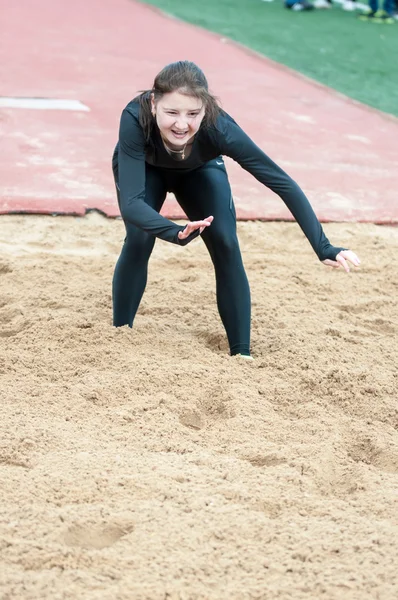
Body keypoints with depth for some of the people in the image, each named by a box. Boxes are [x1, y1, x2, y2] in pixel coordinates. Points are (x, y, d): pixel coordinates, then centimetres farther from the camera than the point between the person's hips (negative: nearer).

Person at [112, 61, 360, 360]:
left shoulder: (218, 127, -41)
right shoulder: (136, 119, -43)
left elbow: (281, 182, -37)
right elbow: (131, 203, -48)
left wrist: (323, 247, -43)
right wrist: (176, 233, -67)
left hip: (200, 171, 1)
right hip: (145, 170, -1)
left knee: (226, 245, -15)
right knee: (138, 240, -21)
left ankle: (241, 353, -3)